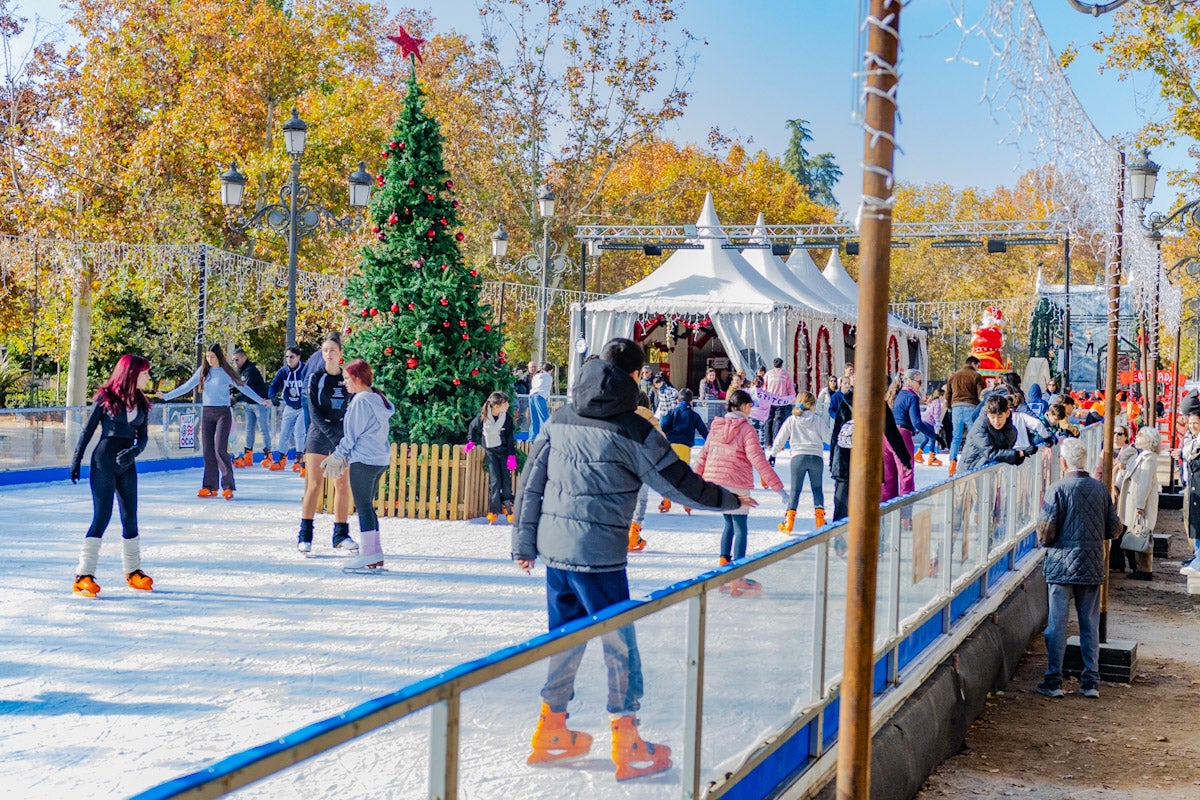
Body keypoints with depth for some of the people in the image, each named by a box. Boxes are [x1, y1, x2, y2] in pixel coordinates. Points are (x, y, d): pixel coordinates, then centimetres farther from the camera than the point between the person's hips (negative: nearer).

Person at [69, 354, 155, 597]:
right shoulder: (105, 397, -6)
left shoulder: (140, 403, 9)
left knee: (130, 517, 10)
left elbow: (143, 436, 7)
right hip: (104, 461, -6)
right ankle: (84, 575, -9)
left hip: (126, 463, 6)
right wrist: (76, 460, -5)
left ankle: (133, 572, 22)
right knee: (102, 516, -11)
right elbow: (88, 430, -2)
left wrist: (134, 452, -13)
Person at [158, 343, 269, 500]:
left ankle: (228, 487, -7)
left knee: (220, 449, -12)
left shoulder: (226, 372, -3)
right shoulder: (203, 371, 6)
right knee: (207, 450, 3)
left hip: (223, 413, -4)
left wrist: (261, 400, -5)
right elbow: (186, 387, 9)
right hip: (207, 413, 4)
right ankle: (210, 487, 8)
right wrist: (167, 396, 6)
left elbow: (243, 388, 0)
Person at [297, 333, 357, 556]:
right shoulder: (316, 378, -1)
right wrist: (332, 434, -17)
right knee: (314, 485, -5)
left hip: (342, 436, 2)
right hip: (319, 434, -2)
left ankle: (341, 535, 9)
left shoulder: (348, 378, 5)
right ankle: (305, 535, -1)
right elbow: (314, 412, -7)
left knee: (343, 485, 1)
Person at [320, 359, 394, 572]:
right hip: (380, 460, 9)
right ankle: (376, 555, 15)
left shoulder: (361, 401, -14)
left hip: (363, 461, -9)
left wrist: (337, 456, 0)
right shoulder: (378, 399, 13)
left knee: (363, 506, -5)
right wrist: (345, 455, 21)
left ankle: (369, 553, -7)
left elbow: (351, 435, -12)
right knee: (367, 506, 14)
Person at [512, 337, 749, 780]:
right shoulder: (633, 431, -9)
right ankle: (628, 748, 12)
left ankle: (551, 733, 26)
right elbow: (682, 485, -3)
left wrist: (524, 542, 17)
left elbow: (531, 483, 10)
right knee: (620, 644, 6)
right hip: (598, 555, -6)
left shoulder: (560, 420, 7)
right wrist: (731, 499, 12)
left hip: (553, 548, 6)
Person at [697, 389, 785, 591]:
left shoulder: (716, 427, 9)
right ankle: (737, 578, -4)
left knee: (729, 524, 20)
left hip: (713, 483, 6)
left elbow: (703, 455, 13)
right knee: (740, 528, -1)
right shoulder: (746, 429, -10)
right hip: (736, 486, -6)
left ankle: (724, 566, 17)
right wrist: (777, 485, -14)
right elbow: (758, 460, -15)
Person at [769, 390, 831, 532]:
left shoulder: (791, 420, 3)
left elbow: (780, 439, 8)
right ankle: (819, 517, 6)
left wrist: (772, 454, 20)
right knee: (817, 488, 14)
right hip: (816, 457, 0)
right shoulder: (818, 419, -1)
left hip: (798, 457, 0)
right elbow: (827, 437, 1)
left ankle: (789, 520, -3)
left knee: (795, 489, 5)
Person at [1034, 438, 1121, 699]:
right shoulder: (1100, 488, 2)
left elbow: (1046, 531, -13)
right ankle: (1091, 682, 12)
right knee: (1090, 625, 10)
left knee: (1057, 625, 2)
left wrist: (1044, 540, 8)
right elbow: (1114, 529, 6)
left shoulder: (1058, 490, -12)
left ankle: (1053, 681, 5)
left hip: (1062, 566, -4)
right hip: (1093, 567, 4)